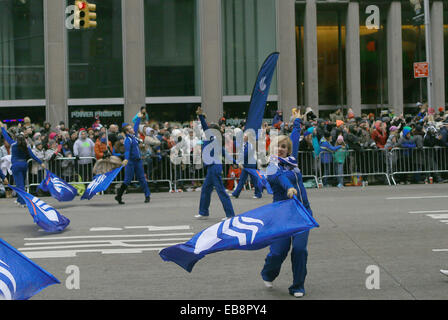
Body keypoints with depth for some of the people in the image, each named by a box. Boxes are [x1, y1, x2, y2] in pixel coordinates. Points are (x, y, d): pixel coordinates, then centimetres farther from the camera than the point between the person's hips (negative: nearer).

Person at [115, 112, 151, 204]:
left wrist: (139, 118, 38)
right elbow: (127, 150, -31)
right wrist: (126, 159, -46)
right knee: (127, 180, -5)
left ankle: (147, 195, 12)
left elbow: (136, 126, 28)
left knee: (142, 179, 8)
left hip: (138, 161, 7)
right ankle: (119, 196, 3)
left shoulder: (134, 135, 9)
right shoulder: (127, 140, -16)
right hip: (131, 162, -7)